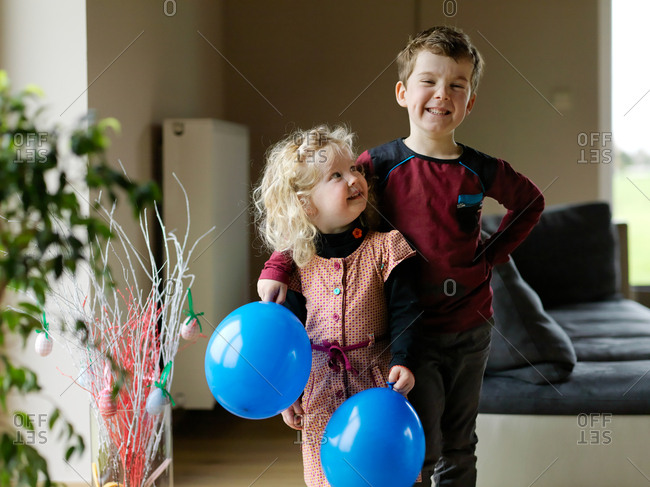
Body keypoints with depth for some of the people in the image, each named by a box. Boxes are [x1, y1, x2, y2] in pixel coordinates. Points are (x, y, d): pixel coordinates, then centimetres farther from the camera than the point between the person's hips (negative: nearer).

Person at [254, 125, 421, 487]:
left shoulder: (384, 247, -7)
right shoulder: (297, 261, -1)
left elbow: (405, 311, -7)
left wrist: (403, 361, -21)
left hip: (379, 379, -1)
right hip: (321, 388, 2)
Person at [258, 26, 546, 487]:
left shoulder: (482, 171, -2)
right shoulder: (379, 165, -10)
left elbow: (531, 201, 17)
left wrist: (492, 255, 7)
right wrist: (278, 268, -15)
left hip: (470, 329, 3)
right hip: (411, 328, -3)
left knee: (459, 450, 16)